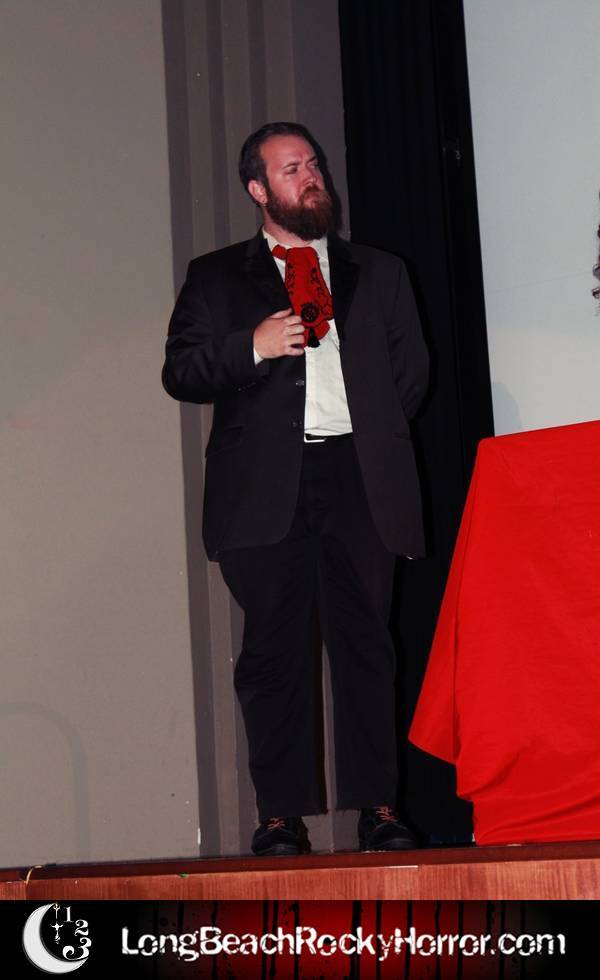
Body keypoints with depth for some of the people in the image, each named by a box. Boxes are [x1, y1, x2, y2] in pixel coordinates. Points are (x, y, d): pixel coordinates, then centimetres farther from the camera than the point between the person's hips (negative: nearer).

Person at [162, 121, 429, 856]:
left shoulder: (380, 273, 20)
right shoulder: (216, 278, 14)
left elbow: (411, 369, 20)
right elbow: (180, 373, 6)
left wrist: (371, 428, 8)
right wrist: (252, 347, -9)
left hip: (359, 481, 1)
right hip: (267, 489, -1)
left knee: (365, 644, -1)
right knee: (274, 651, -2)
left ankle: (377, 804, 5)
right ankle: (282, 814, 3)